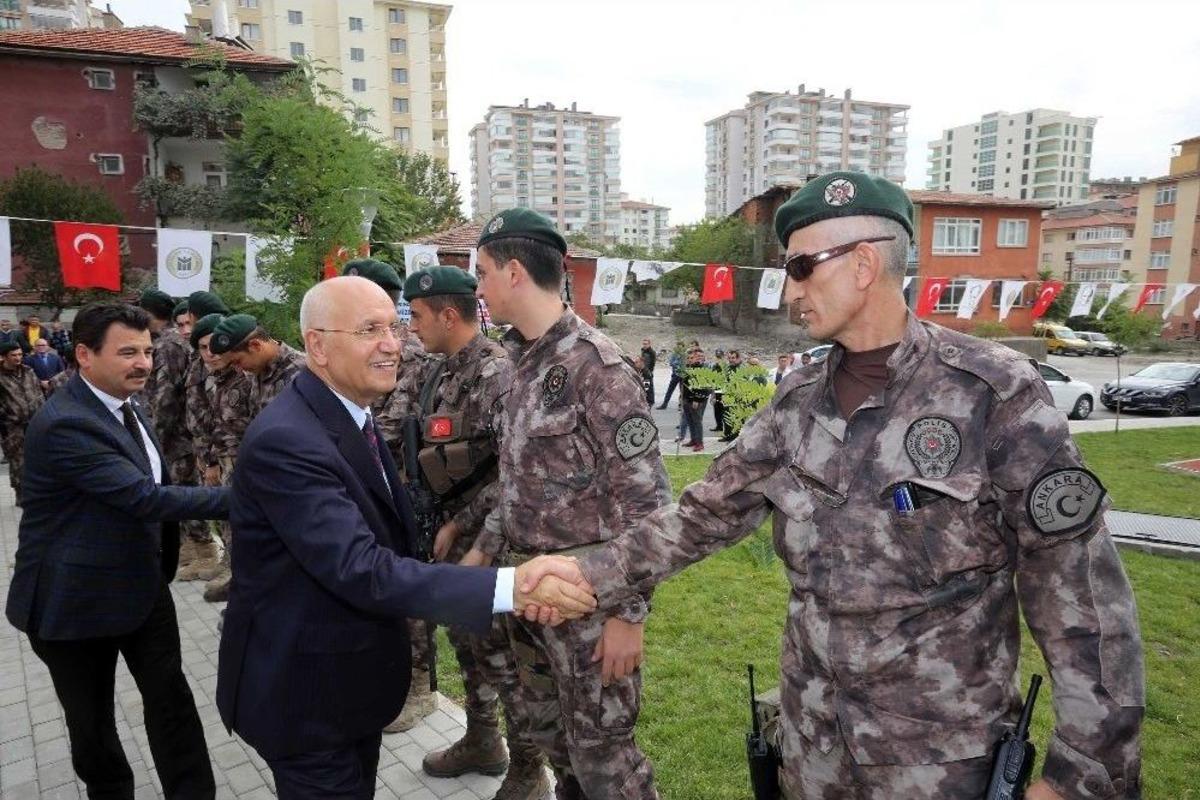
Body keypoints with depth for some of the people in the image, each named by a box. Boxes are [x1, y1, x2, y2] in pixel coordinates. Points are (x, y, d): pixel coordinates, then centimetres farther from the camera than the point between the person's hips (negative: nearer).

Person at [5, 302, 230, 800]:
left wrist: (164, 561, 11)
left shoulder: (125, 406, 2)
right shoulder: (64, 424, -26)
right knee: (91, 716, 15)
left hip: (145, 583, 7)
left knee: (171, 697, 10)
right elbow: (145, 496, -32)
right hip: (78, 595, -6)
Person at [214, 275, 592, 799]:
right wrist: (512, 587, -40)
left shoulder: (352, 415, 2)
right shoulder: (285, 441, -28)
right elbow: (363, 572, -35)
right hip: (304, 689, -9)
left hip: (353, 677, 9)